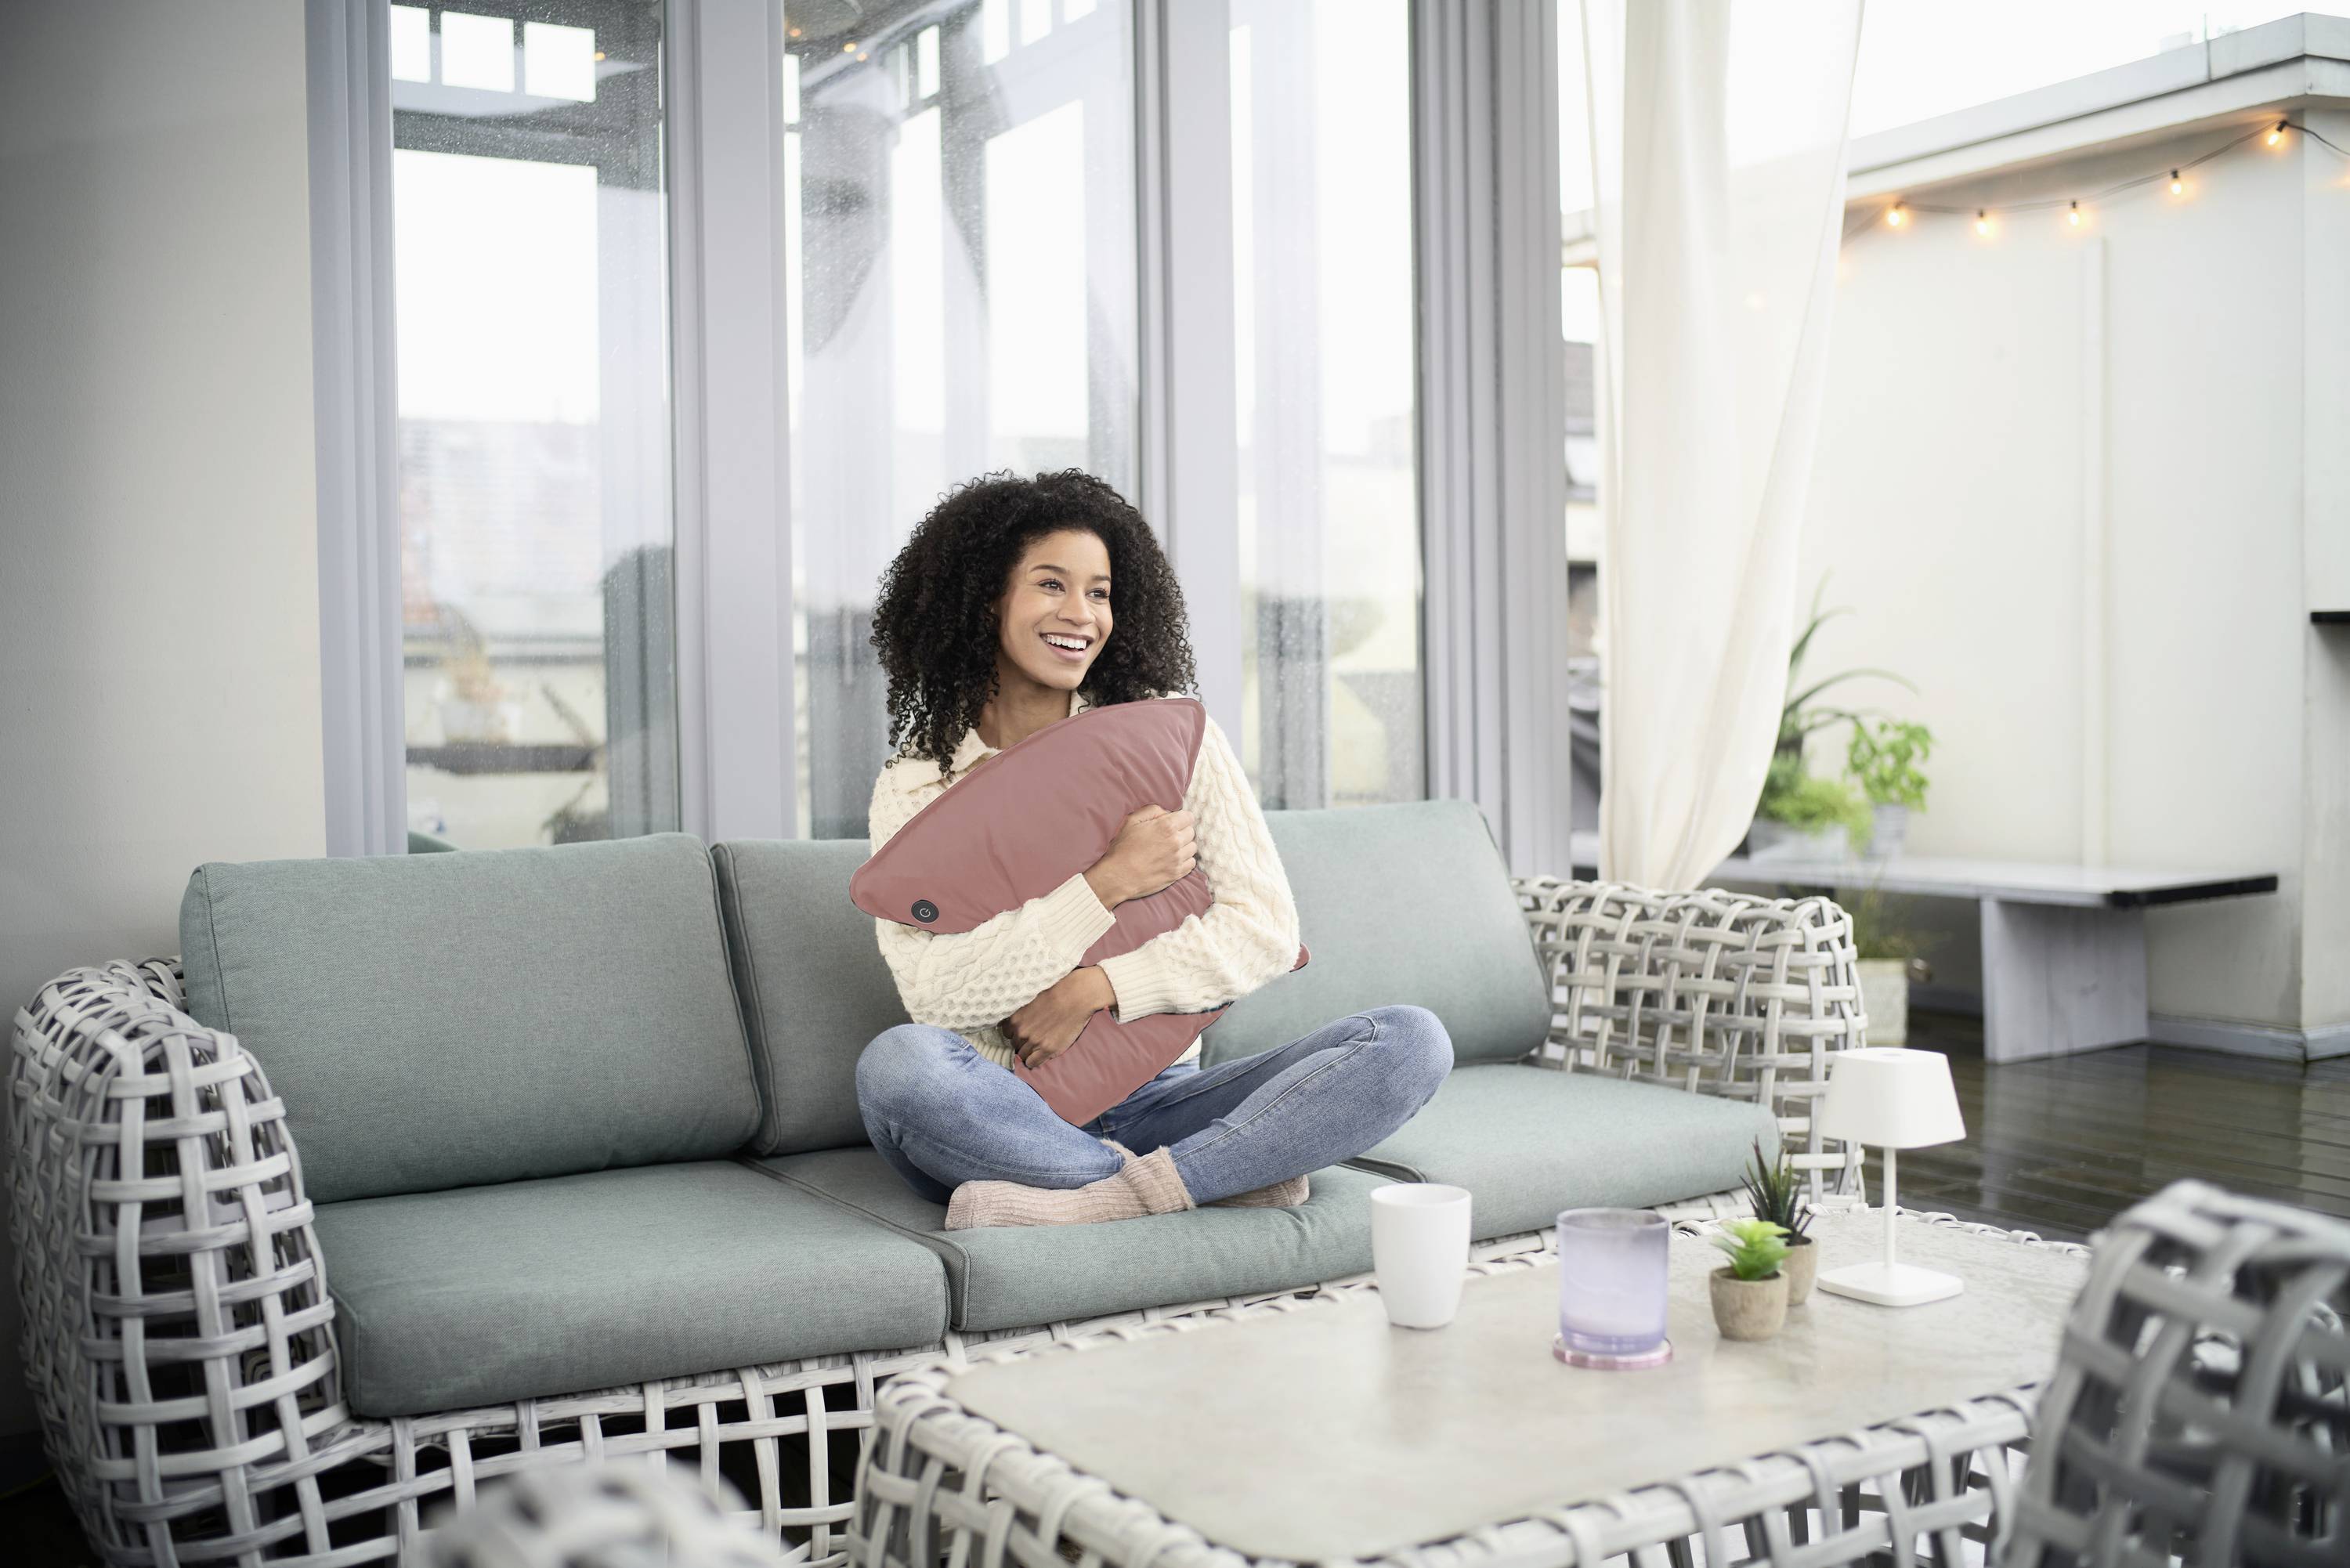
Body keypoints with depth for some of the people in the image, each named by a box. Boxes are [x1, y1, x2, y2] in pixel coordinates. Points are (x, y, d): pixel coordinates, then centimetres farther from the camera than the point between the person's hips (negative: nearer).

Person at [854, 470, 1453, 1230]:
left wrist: (1096, 986, -15)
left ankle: (1101, 1196, -27)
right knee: (896, 1062, -37)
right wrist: (1109, 883, -16)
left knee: (1411, 1041, -18)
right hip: (999, 1119, -1)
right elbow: (933, 990, -13)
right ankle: (1229, 1173, -23)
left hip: (1155, 1103, 2)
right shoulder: (915, 788, 2)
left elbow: (1266, 929, -3)